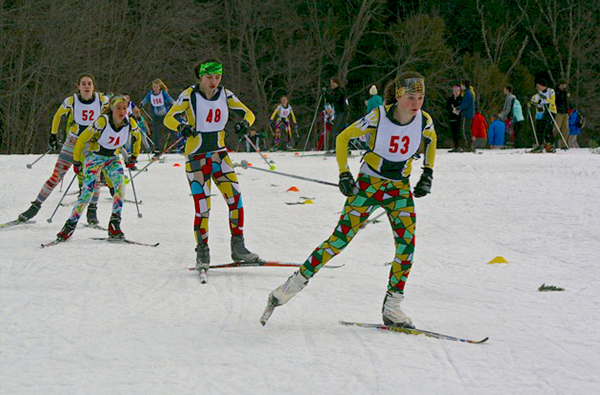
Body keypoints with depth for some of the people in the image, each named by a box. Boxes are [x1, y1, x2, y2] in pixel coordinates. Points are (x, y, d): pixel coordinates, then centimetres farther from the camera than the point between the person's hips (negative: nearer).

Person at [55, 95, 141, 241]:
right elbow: (82, 139, -14)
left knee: (120, 186, -22)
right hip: (95, 157, -3)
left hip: (113, 159, 3)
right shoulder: (102, 122, -25)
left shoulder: (130, 124, -13)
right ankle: (70, 225, -8)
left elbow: (137, 138, 12)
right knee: (88, 191, -17)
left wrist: (134, 157, 17)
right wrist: (76, 161, -8)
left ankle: (114, 225, -18)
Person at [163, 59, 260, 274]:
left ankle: (238, 247, 0)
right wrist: (181, 127, -31)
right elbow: (168, 118, -10)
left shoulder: (225, 94, 2)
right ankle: (202, 254, 8)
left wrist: (245, 123, -16)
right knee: (202, 208, -8)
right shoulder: (189, 95, -9)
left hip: (219, 154, 4)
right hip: (196, 157, -4)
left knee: (235, 198, -11)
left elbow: (248, 113, 7)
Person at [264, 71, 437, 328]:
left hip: (400, 188, 3)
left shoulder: (424, 121, -9)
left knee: (407, 242, -14)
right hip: (368, 183, -3)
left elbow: (430, 141, 16)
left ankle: (392, 308, -5)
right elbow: (343, 138, -5)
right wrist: (344, 174, -9)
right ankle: (297, 282, 5)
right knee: (341, 238, -9)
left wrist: (428, 172, 8)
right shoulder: (378, 117, -19)